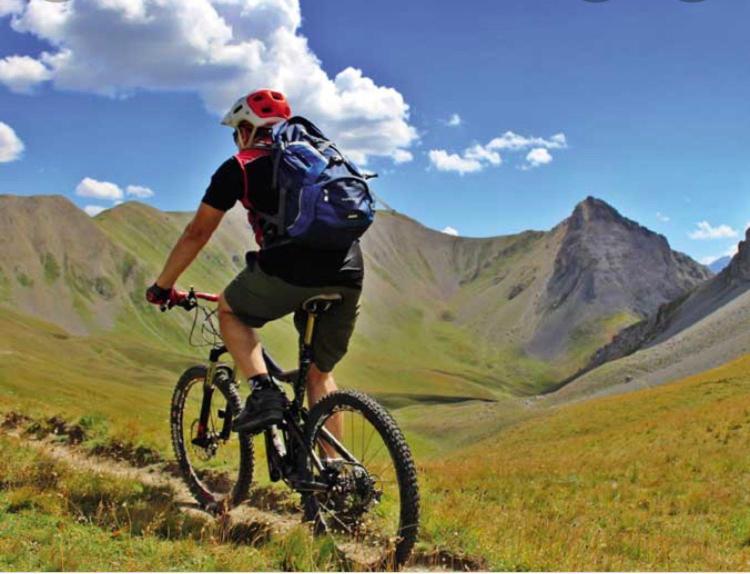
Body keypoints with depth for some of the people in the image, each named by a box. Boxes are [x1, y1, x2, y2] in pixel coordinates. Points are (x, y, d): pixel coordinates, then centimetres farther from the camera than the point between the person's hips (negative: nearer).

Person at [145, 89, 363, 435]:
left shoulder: (239, 167, 15)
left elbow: (197, 233, 18)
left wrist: (162, 286, 30)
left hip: (290, 271, -5)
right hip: (348, 276, 5)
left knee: (230, 310, 25)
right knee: (320, 373, 22)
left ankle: (264, 392, 5)